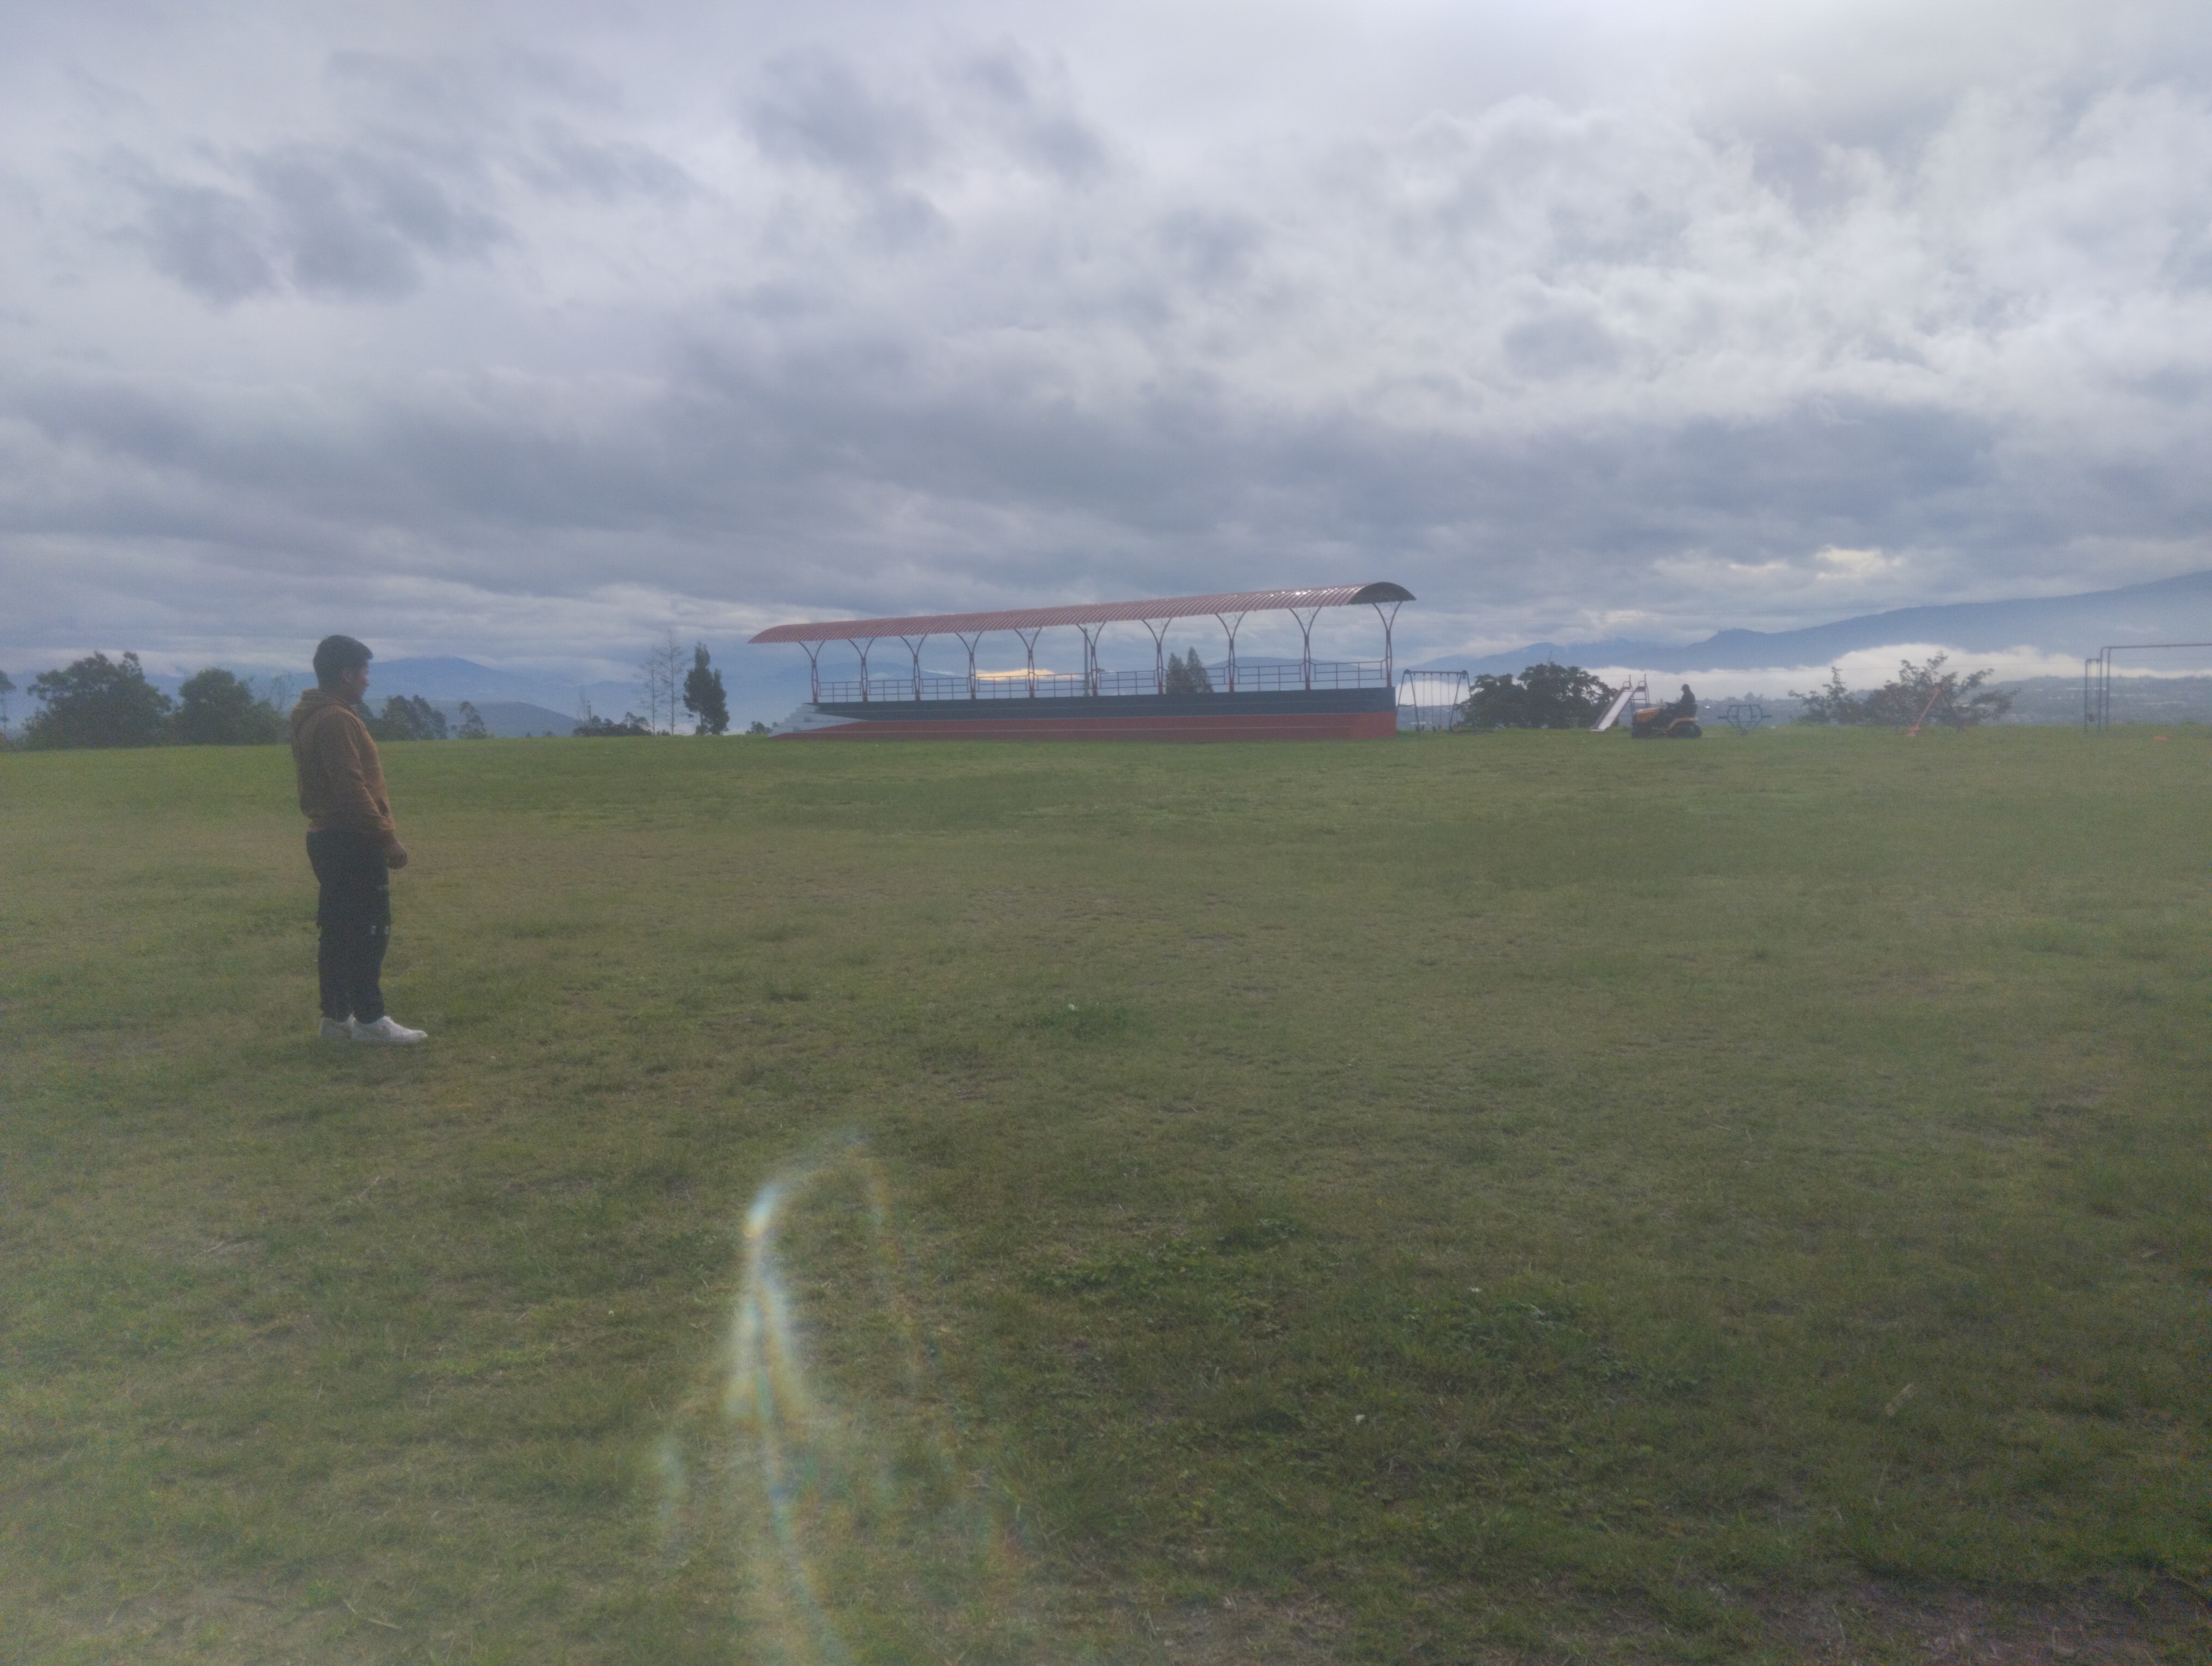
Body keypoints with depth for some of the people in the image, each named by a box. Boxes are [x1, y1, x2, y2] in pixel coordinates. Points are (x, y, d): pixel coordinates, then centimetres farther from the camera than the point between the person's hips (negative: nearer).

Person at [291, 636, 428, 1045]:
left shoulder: (310, 719, 17)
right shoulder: (336, 720, -17)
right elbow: (352, 789, -23)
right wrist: (387, 838, -20)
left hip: (327, 838, 11)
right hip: (353, 842, -11)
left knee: (338, 931, 13)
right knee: (370, 930, -6)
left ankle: (337, 1017, 19)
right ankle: (369, 1019, -3)